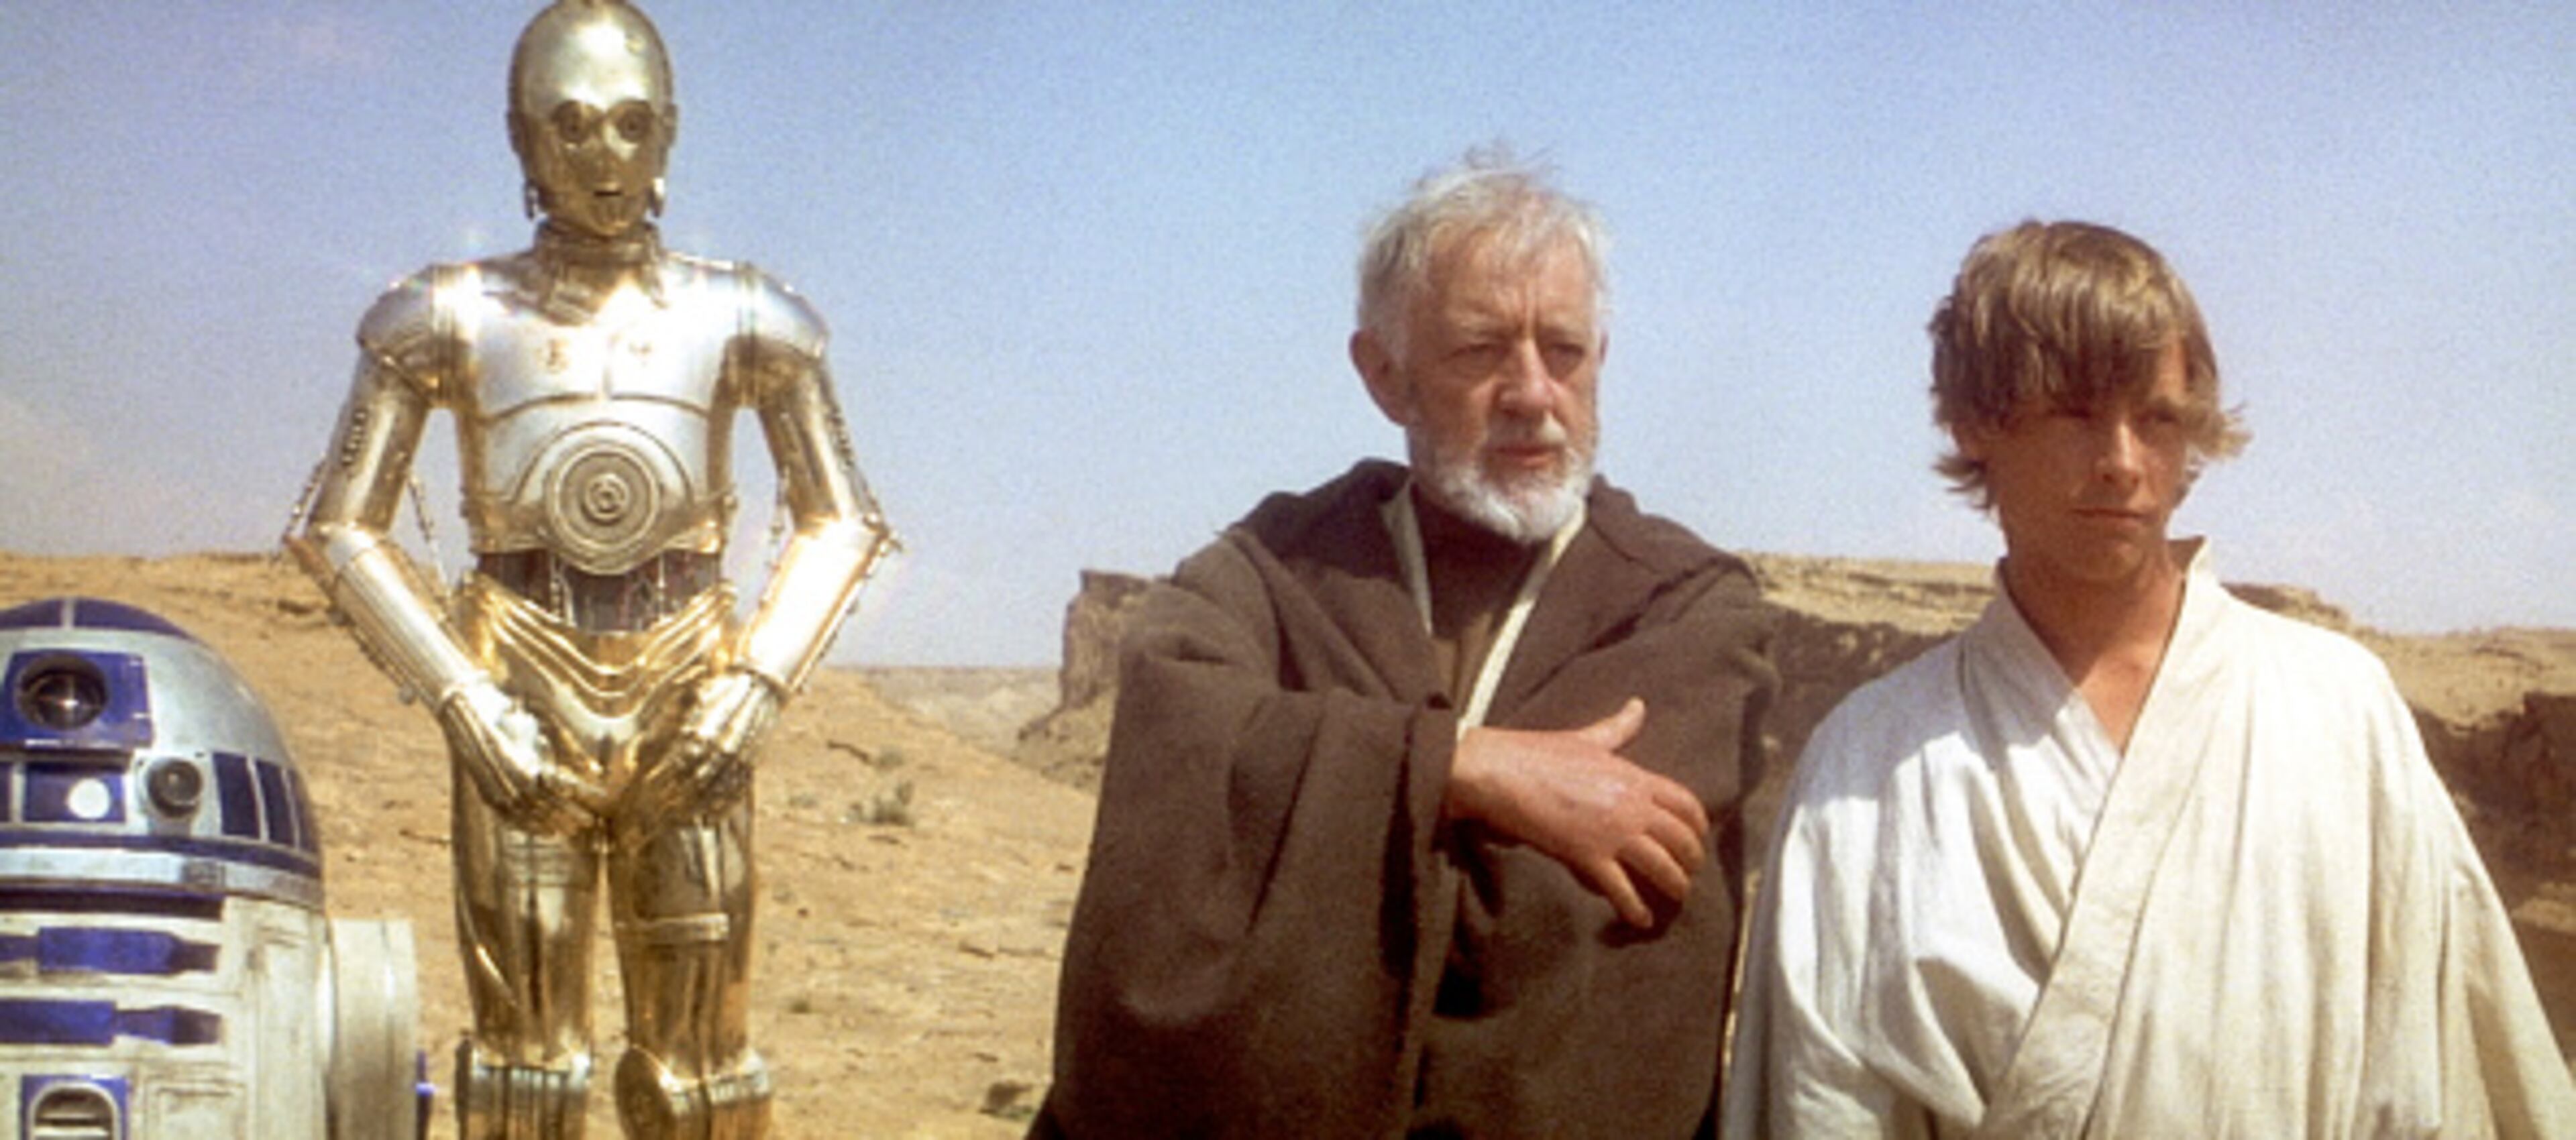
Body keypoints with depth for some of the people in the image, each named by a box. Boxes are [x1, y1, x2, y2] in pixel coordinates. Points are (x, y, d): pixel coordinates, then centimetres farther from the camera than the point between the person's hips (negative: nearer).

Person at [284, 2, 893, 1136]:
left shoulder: (739, 318, 4)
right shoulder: (455, 317, 1)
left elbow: (841, 523, 7)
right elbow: (338, 527, 2)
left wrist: (754, 682, -6)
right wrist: (461, 697, -8)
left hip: (685, 690, 1)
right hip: (523, 689, -1)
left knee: (698, 1047, 4)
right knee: (523, 1037, 3)